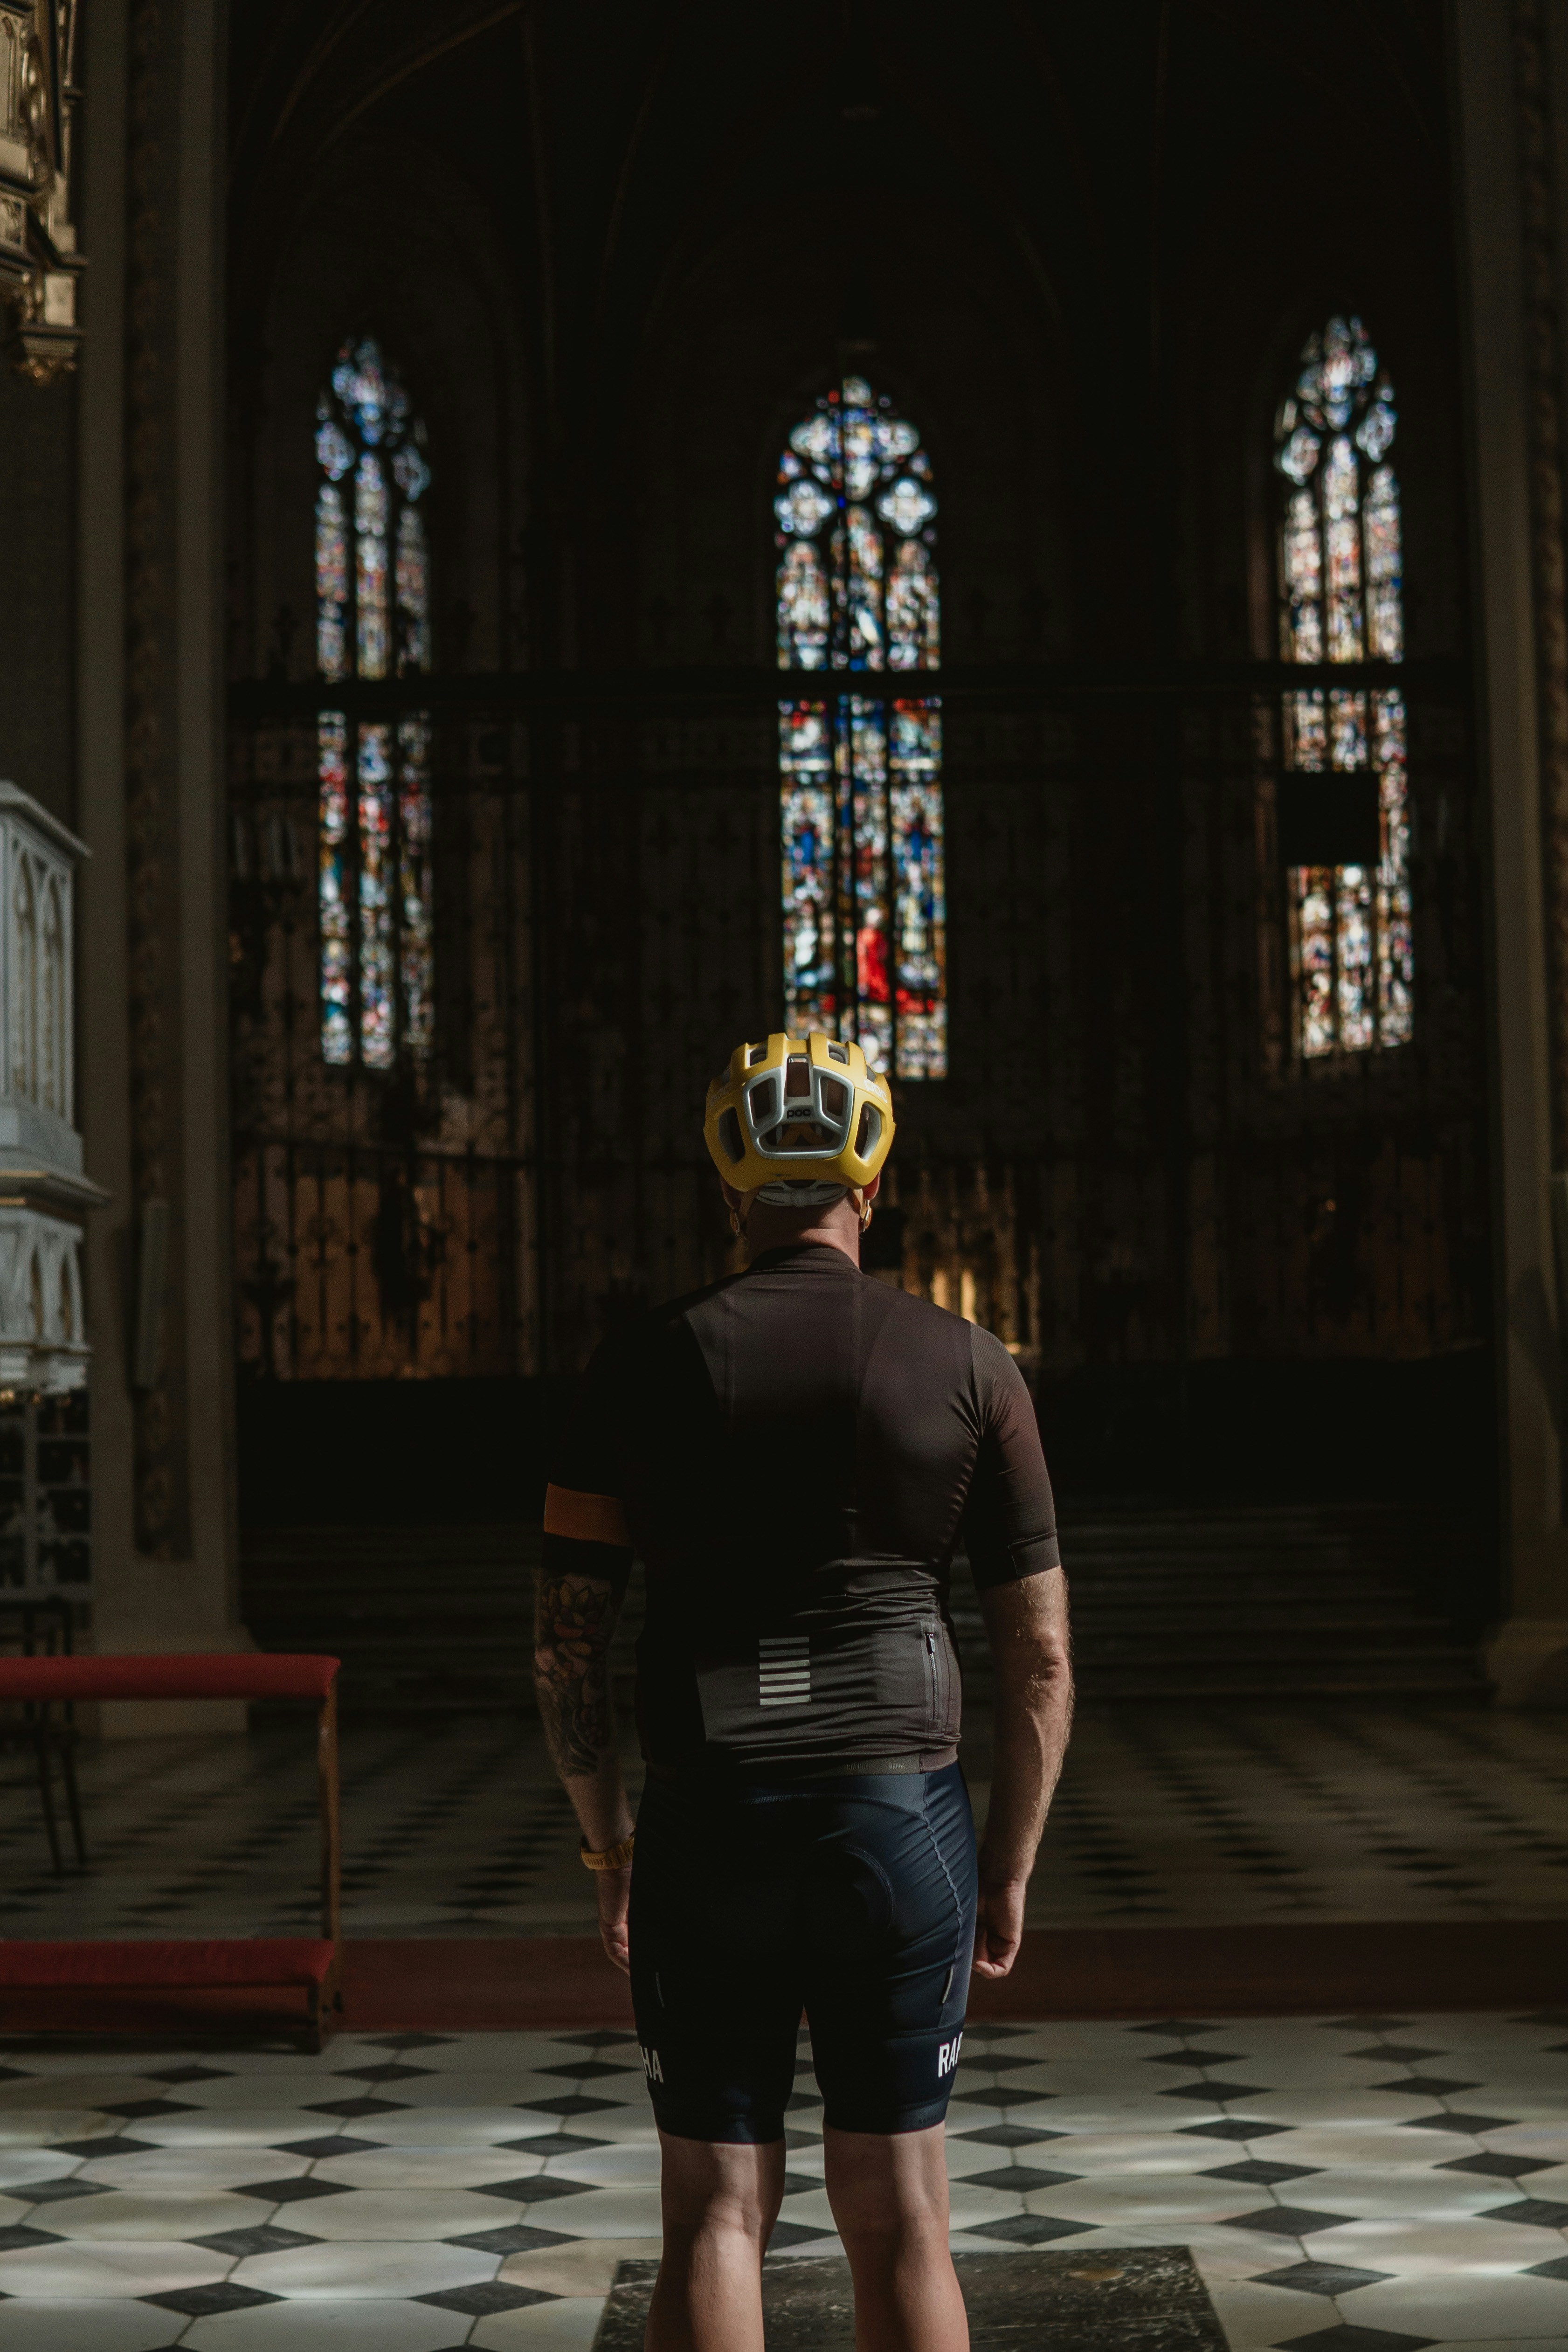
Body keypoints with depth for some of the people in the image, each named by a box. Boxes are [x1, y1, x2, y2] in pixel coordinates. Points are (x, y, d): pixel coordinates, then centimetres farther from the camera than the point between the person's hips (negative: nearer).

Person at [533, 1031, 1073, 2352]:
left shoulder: (647, 1366, -2)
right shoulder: (971, 1369, -1)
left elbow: (566, 1643, -1)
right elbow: (1040, 1656, 0)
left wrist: (611, 1851, 11)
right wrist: (1012, 1869, 10)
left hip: (710, 1836, 0)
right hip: (905, 1820, 0)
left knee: (718, 2216, 8)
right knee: (897, 2213, 11)